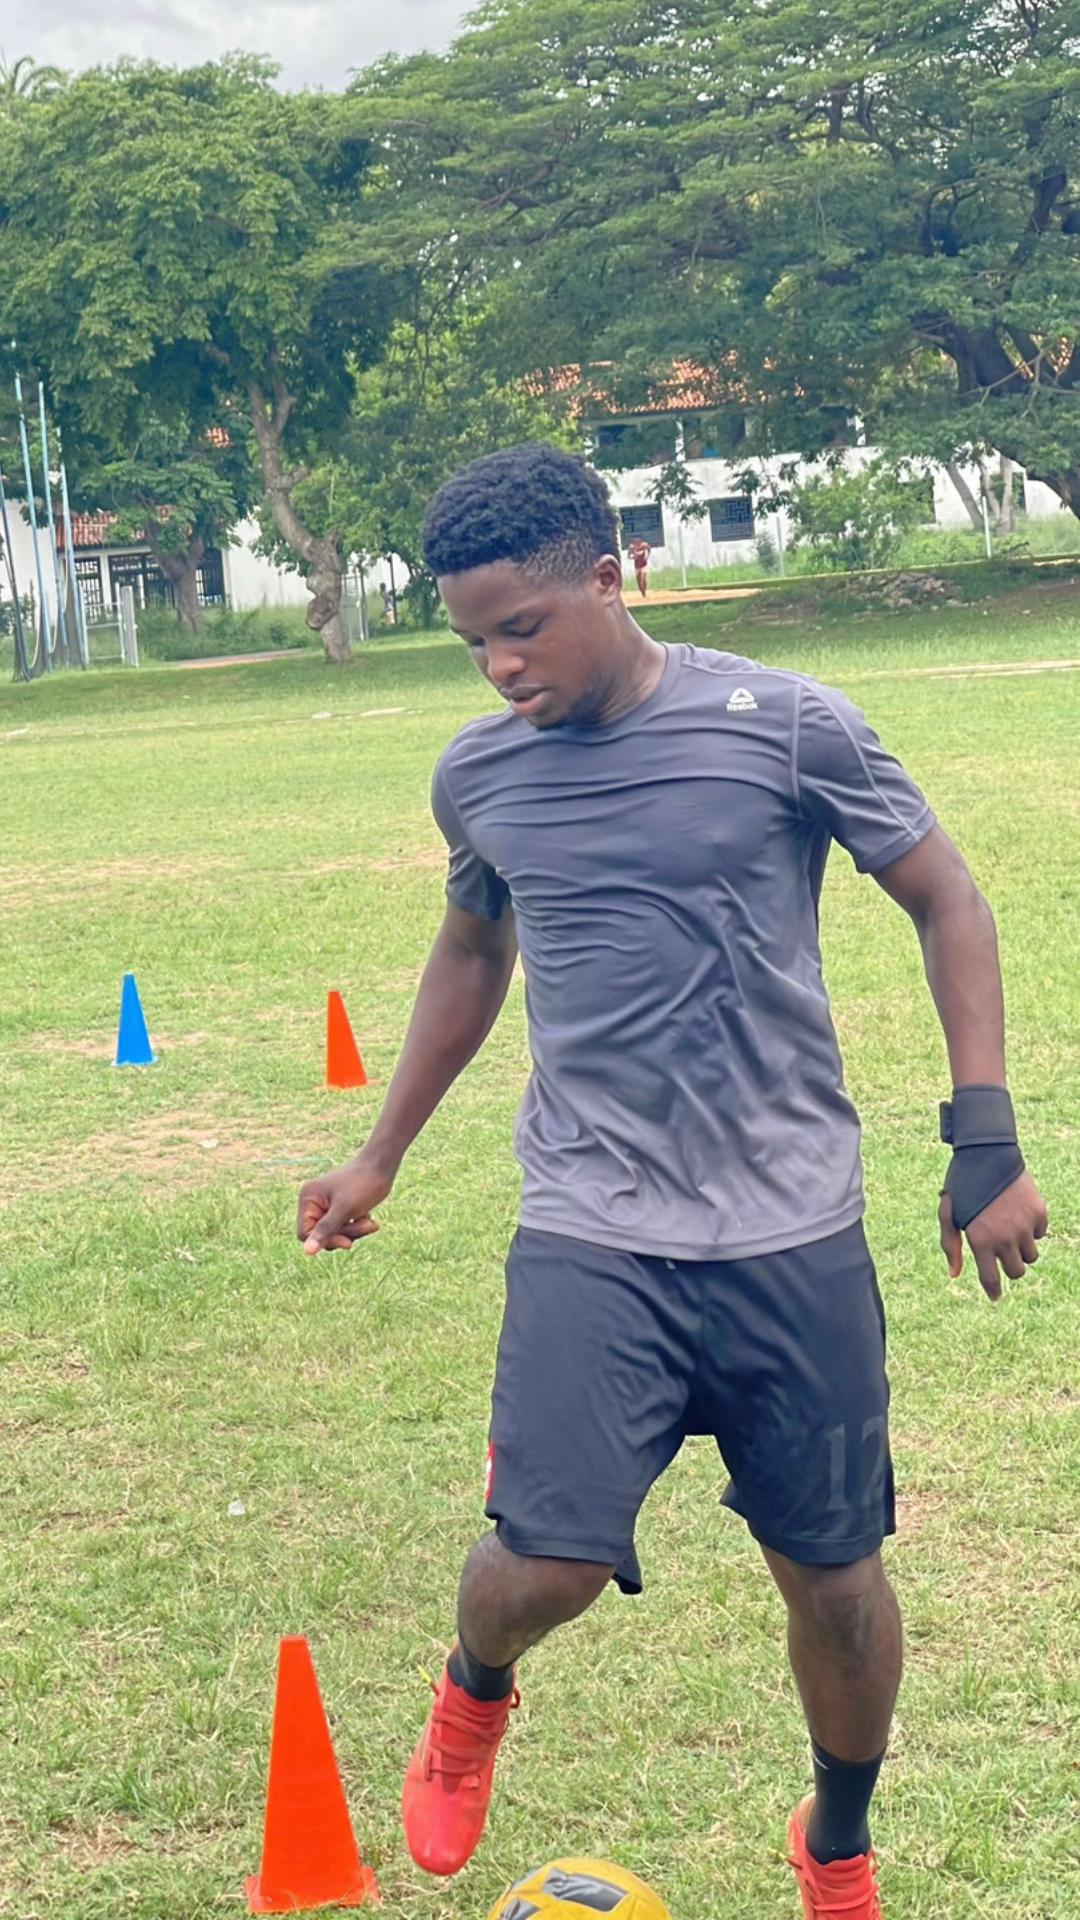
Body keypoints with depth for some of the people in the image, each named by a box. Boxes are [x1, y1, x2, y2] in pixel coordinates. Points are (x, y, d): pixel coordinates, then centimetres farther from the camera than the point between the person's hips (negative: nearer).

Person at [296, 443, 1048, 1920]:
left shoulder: (781, 725, -9)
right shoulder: (477, 774, 3)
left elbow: (944, 900, 0)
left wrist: (986, 1142, -6)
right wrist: (382, 1157, 24)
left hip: (794, 1233, -1)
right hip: (590, 1236, 1)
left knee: (832, 1571, 8)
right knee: (549, 1561, -14)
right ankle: (474, 1697, 24)